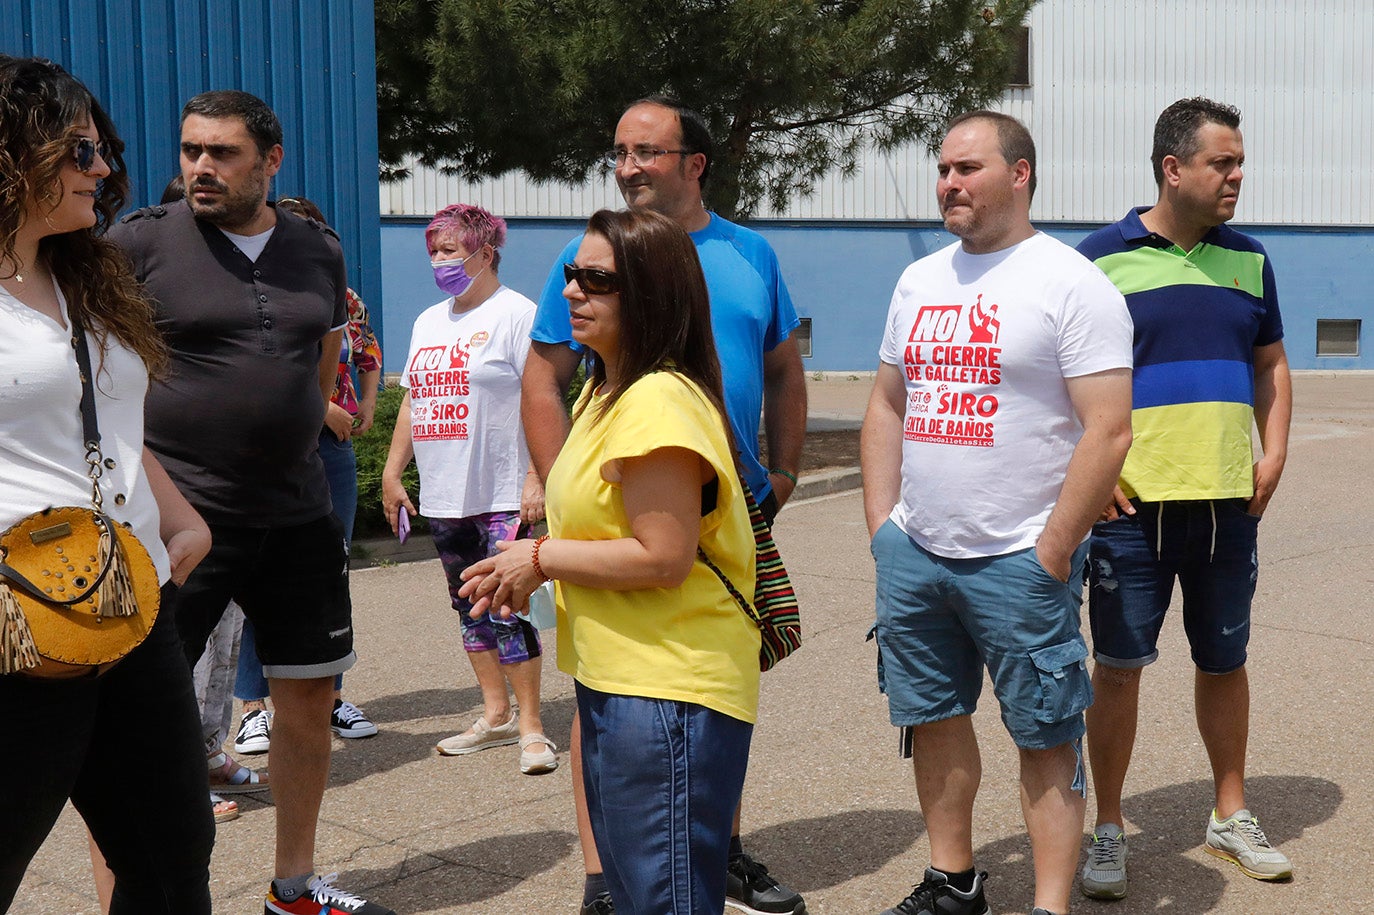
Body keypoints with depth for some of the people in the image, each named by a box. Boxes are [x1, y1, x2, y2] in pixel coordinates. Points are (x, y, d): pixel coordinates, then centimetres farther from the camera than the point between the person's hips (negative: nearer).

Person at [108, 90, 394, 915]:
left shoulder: (319, 251, 8)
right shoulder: (140, 241, -5)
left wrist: (291, 439, 14)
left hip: (297, 513, 5)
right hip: (179, 514, -5)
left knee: (309, 692, 14)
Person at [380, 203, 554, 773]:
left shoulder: (515, 314, -6)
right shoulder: (428, 321, 17)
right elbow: (412, 402, 22)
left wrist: (537, 479, -19)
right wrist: (393, 470, 16)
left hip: (500, 494, -7)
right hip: (443, 493, 8)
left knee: (505, 608, -8)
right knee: (468, 605, 11)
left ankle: (530, 725, 2)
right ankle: (496, 715, 22)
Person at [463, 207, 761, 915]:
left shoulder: (658, 400, -20)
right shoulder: (606, 391, 14)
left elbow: (663, 557, -24)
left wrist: (542, 558, -13)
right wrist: (526, 572, 6)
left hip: (668, 691, -11)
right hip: (616, 681, 11)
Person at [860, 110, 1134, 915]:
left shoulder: (1073, 283, -8)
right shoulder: (919, 281, 12)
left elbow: (1108, 432, -13)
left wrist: (1052, 555, -15)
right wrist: (881, 525, 10)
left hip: (1021, 561, -6)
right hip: (912, 552, 7)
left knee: (1046, 736, 2)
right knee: (932, 718, 15)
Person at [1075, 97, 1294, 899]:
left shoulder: (1248, 260, 10)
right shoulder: (1102, 259, -4)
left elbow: (1271, 364, 17)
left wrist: (1275, 453, 5)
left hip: (1230, 501, 4)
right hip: (1132, 503, -4)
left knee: (1225, 660, 14)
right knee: (1119, 665, 1)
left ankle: (1232, 817, 32)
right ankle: (1109, 831, 15)